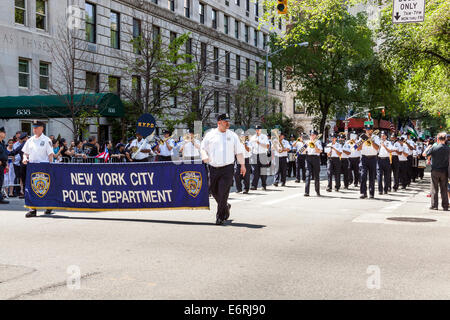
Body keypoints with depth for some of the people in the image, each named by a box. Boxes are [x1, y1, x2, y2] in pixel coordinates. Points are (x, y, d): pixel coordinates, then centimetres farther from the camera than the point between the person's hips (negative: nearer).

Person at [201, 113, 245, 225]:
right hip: (213, 167, 2)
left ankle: (220, 217, -1)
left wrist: (242, 164, 11)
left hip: (227, 168, -2)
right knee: (214, 191, 9)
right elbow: (203, 148, 10)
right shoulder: (210, 135, 6)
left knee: (223, 193, -9)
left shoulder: (232, 135, 7)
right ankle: (226, 207, 35)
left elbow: (239, 151, 12)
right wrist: (205, 158, -8)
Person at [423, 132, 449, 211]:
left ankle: (434, 205, 5)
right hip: (444, 171, 2)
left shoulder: (434, 147, -12)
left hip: (435, 170, -2)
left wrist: (428, 147, 11)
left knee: (434, 189, 6)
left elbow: (424, 154, -3)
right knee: (444, 189, 8)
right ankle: (445, 206, 10)